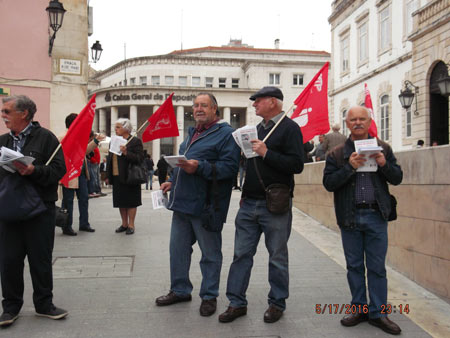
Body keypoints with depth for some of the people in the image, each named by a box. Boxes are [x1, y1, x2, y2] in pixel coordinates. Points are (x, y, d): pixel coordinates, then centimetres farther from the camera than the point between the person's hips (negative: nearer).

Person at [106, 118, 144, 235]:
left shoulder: (135, 141, -6)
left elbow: (139, 159, -14)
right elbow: (110, 159, 18)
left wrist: (126, 153, -26)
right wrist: (108, 176, 14)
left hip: (129, 177, -7)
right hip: (117, 177, 7)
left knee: (131, 202, 0)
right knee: (121, 201, 12)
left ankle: (131, 225, 10)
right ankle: (124, 224, 22)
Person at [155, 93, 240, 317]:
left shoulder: (225, 133, -10)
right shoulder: (192, 133, 18)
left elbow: (230, 167, -21)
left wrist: (200, 167, -28)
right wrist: (173, 181, 17)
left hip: (205, 205, -8)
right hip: (182, 202, 9)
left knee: (210, 253, 6)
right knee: (178, 248, 16)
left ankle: (209, 296, 22)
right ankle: (180, 290, 32)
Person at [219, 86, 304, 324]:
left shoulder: (289, 128, -7)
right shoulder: (258, 128, 16)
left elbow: (296, 165, -17)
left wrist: (266, 153, -20)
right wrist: (244, 194, 12)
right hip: (249, 203, 7)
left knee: (277, 257, 6)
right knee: (241, 254, 8)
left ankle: (277, 303, 22)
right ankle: (237, 302, 18)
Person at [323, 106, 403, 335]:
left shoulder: (382, 148, 6)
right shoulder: (337, 153, 3)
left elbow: (397, 178, 5)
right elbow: (329, 183, -5)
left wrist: (384, 164, -14)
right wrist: (349, 167, -18)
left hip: (376, 216, 0)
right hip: (349, 217, 0)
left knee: (377, 267, 6)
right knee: (354, 266, 10)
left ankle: (377, 313, 17)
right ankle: (360, 310, 24)